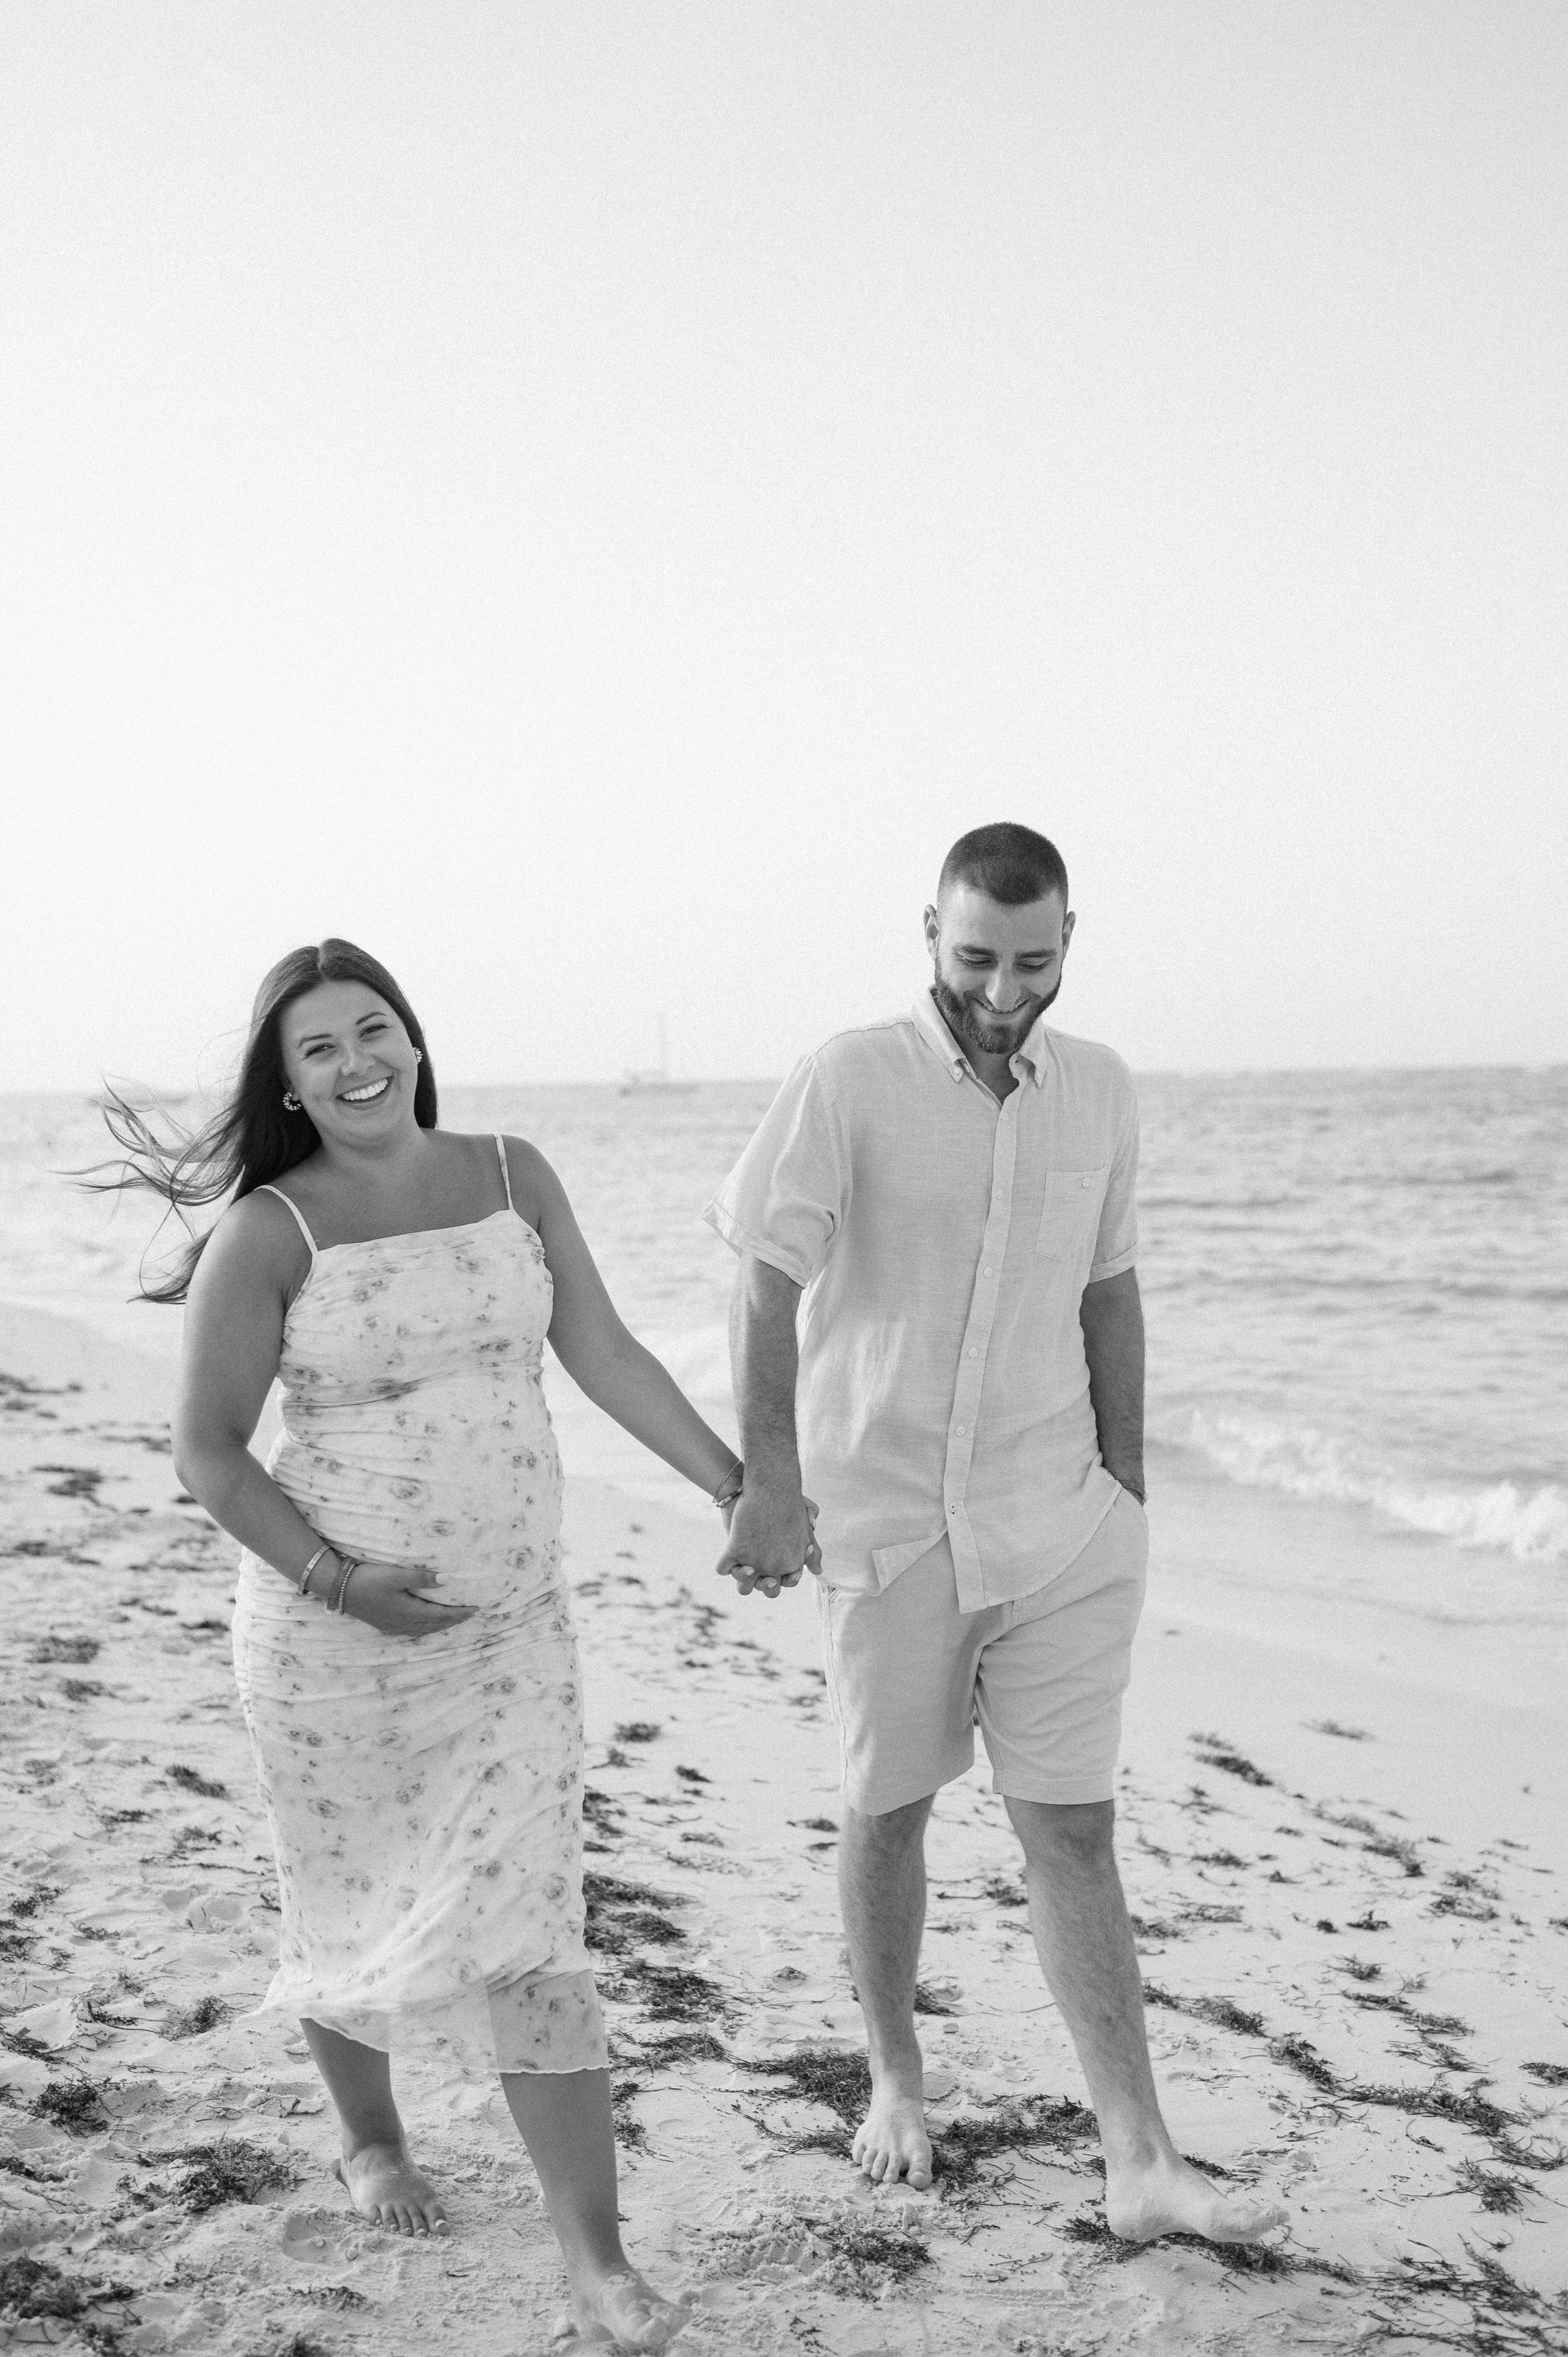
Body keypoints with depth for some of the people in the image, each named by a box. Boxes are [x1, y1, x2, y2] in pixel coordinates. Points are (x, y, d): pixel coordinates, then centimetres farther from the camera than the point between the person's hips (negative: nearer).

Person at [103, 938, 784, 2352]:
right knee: (354, 1913, 16)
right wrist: (333, 1578, -19)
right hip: (331, 1638, -2)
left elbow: (606, 1356, 5)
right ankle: (368, 2138, 46)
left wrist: (742, 1489, 4)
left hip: (512, 1631, 2)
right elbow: (208, 1451, -8)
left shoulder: (512, 1178, 1)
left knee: (522, 1944, -4)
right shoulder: (268, 1236, -11)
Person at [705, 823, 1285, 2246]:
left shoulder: (1100, 1090, 4)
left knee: (1073, 1829, 1)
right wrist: (769, 1477, -18)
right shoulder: (850, 1084, -9)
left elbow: (1109, 1296, 12)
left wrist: (1126, 1489, 12)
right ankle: (897, 2083, 32)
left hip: (1057, 1526, 3)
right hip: (888, 1521, -2)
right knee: (888, 1810, 11)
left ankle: (1141, 2165, 4)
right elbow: (767, 1290, -10)